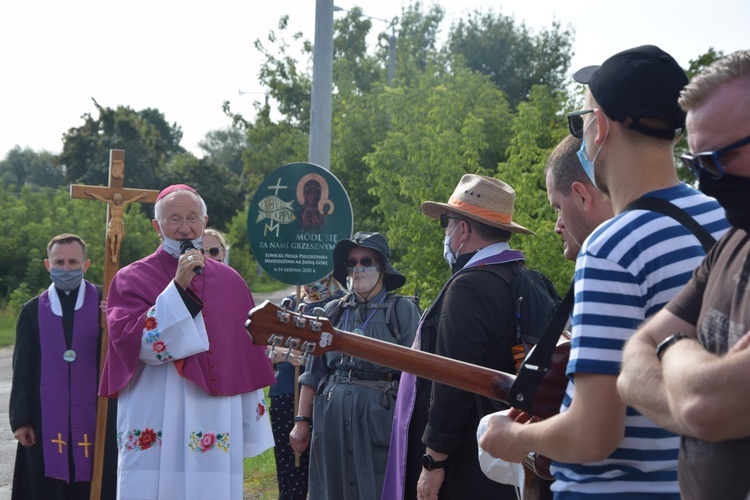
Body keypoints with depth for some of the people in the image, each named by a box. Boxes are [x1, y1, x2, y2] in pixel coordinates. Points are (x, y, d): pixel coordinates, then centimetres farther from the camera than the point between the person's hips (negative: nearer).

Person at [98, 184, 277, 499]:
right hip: (153, 434, -2)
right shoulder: (132, 280, 3)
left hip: (215, 433, 2)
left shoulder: (230, 283, 11)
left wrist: (252, 428, 9)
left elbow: (248, 360, 11)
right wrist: (179, 286, -16)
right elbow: (137, 344, -12)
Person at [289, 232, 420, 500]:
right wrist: (302, 421, 8)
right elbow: (314, 373, 13)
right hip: (331, 416, 4)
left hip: (379, 417, -4)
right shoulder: (333, 311, 13)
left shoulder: (403, 311, 2)